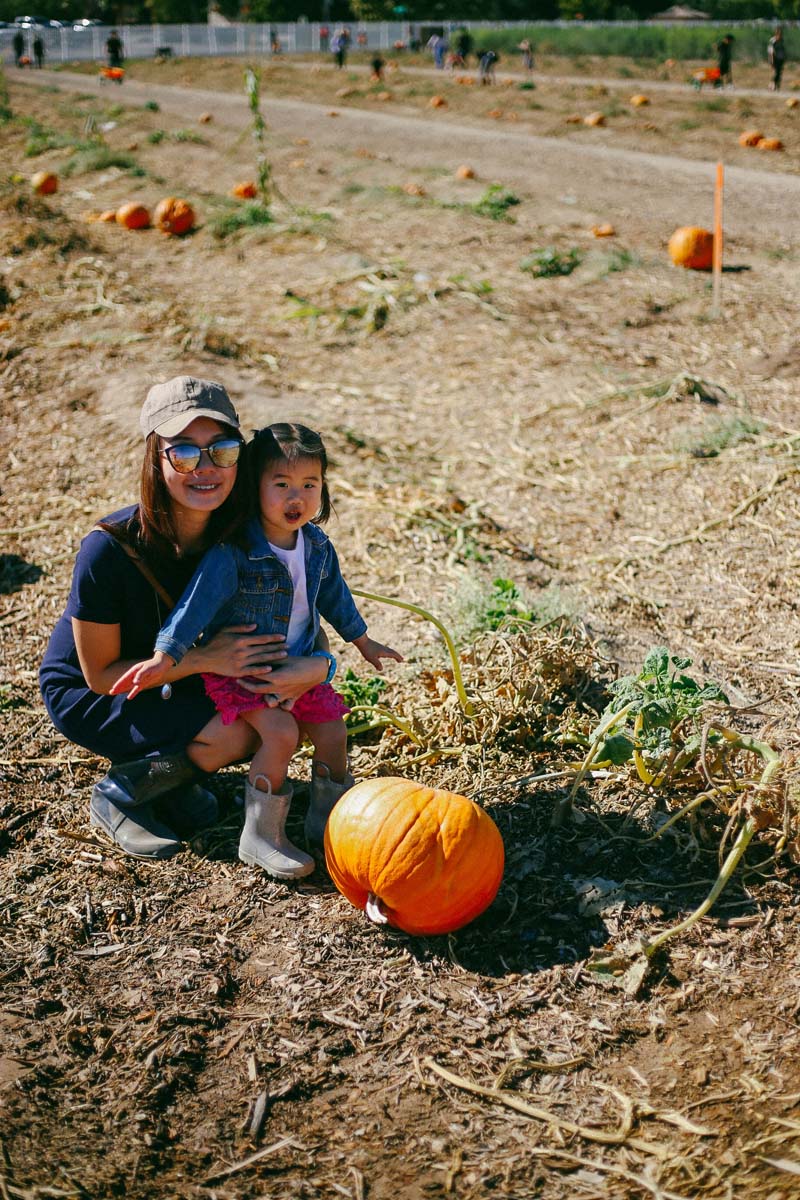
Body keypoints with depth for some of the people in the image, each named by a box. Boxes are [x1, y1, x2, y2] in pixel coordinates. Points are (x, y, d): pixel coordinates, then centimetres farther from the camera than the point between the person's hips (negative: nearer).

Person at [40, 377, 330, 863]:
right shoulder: (110, 550, -30)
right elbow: (100, 674, -21)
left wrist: (314, 665, -33)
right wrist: (203, 658, -33)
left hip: (175, 682, 6)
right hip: (86, 695, -6)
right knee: (237, 732, -26)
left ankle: (173, 774, 7)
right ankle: (119, 794, -1)